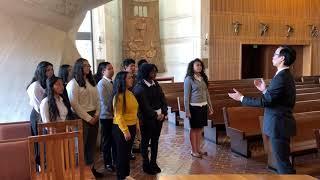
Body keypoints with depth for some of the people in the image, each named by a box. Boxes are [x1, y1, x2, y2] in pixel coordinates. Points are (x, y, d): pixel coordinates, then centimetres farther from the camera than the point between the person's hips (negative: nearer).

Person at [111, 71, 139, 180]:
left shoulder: (130, 93, 8)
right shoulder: (119, 96, -17)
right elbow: (118, 116, -19)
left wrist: (137, 125, 11)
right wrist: (125, 130, -20)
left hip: (132, 127, 8)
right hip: (121, 128, -8)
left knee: (128, 152, 17)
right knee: (122, 153, 6)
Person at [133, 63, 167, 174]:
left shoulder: (156, 84, 8)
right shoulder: (139, 87, -12)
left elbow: (163, 99, 5)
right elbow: (144, 105, -15)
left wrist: (164, 113, -7)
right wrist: (155, 115, -12)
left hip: (159, 116, 6)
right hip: (147, 118, -6)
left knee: (155, 140, 14)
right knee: (145, 141, 8)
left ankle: (153, 163, 28)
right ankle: (146, 165, 22)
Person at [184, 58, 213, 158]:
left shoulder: (203, 78, 9)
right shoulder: (189, 79, -9)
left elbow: (207, 93, 14)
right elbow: (186, 96, -10)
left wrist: (210, 106, 13)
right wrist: (187, 111, -13)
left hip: (203, 106, 6)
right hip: (194, 107, -5)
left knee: (200, 128, 12)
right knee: (194, 129, 4)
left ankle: (198, 149, 24)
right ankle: (194, 151, 16)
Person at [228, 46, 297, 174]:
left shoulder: (281, 78, -22)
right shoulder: (285, 76, 10)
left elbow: (265, 101, -22)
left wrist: (241, 98, -15)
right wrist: (264, 90, 9)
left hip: (278, 125, -10)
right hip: (281, 123, 10)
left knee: (282, 160, 1)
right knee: (281, 159, 20)